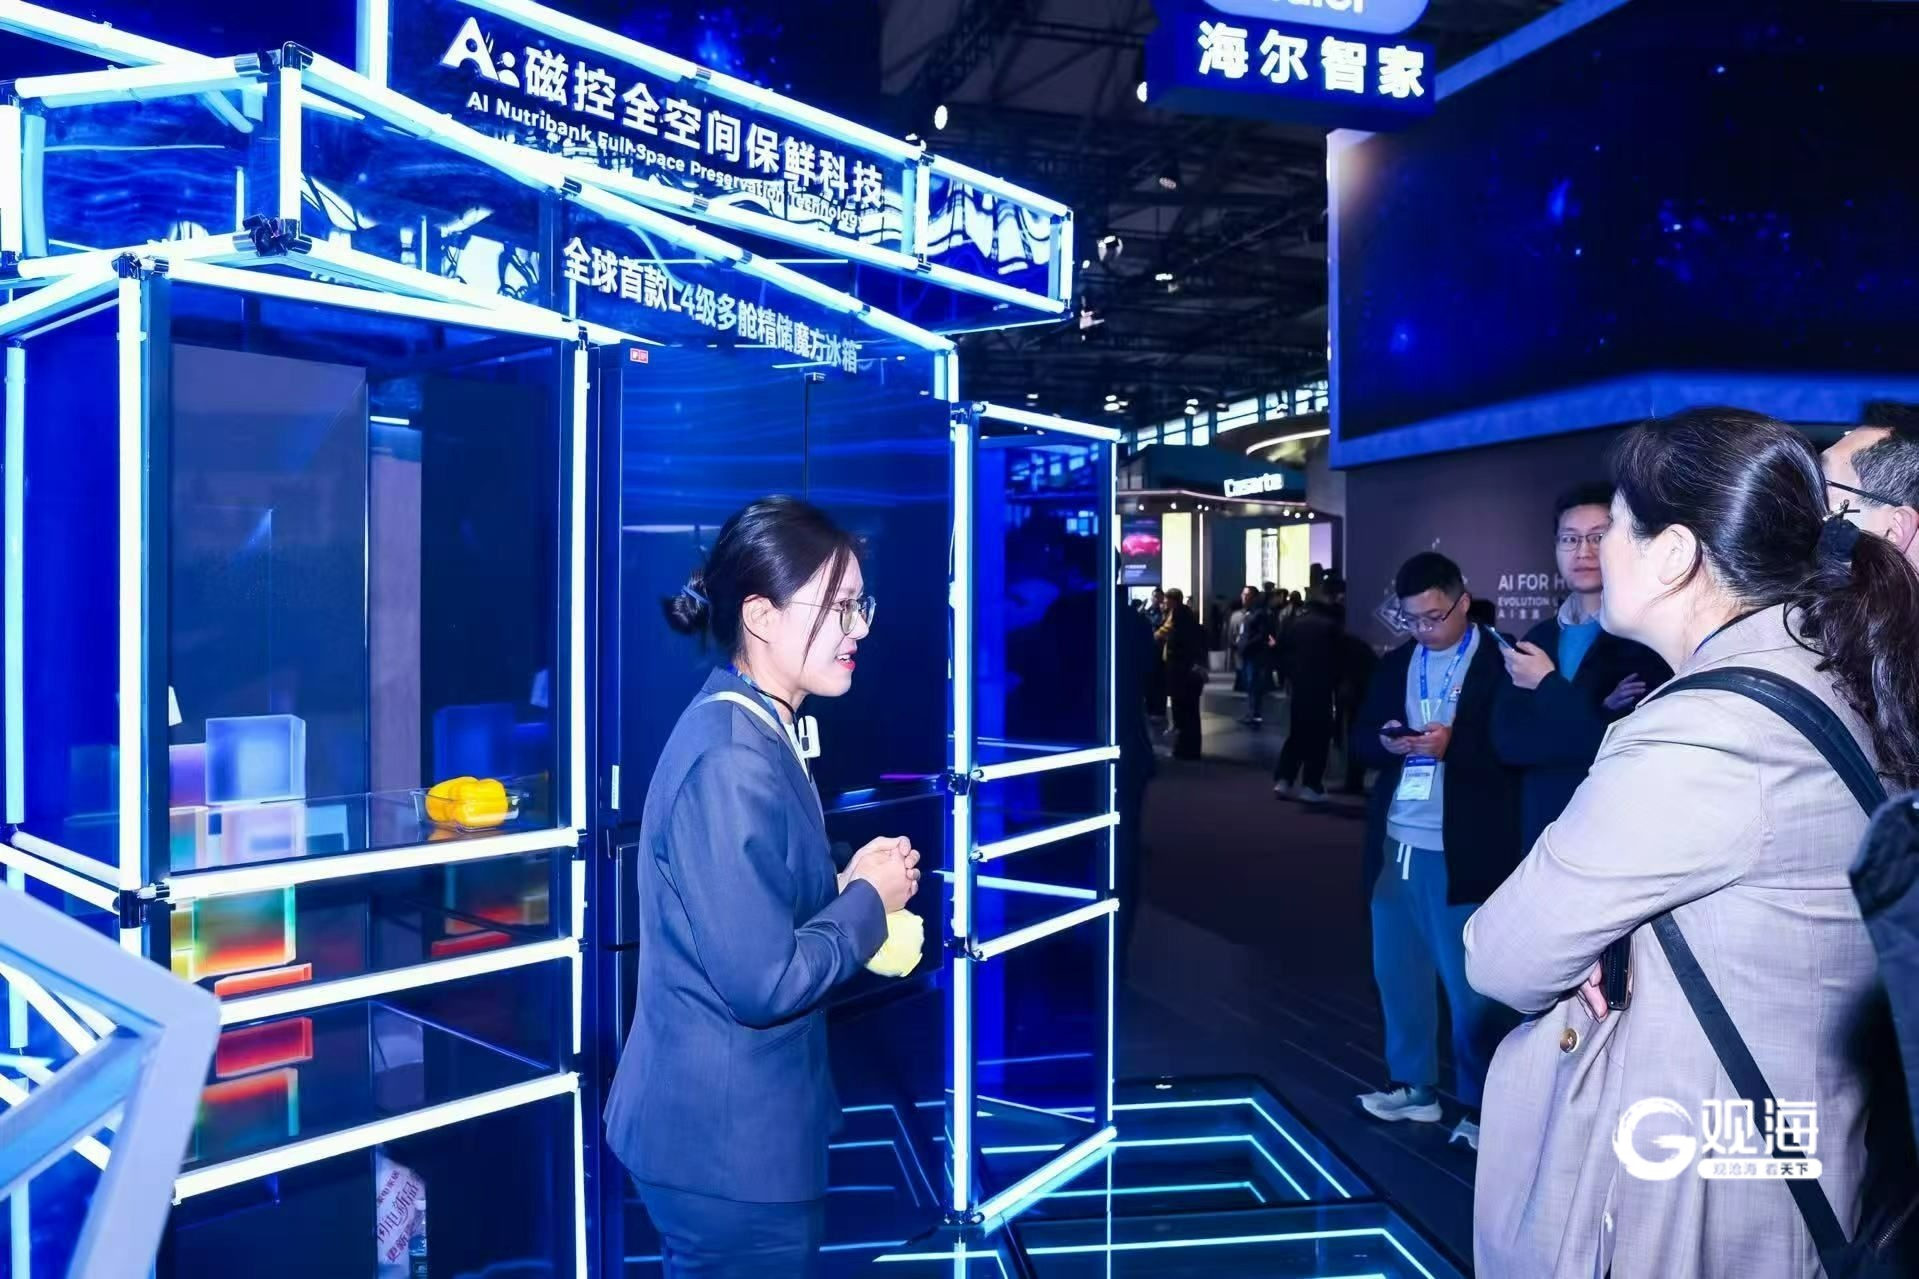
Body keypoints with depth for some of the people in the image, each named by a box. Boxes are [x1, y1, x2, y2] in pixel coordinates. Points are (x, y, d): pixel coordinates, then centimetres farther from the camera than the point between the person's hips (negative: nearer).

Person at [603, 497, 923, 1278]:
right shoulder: (734, 760, -25)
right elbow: (762, 981, -27)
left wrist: (849, 889, -1)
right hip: (729, 1140, -9)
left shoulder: (751, 732, 5)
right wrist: (869, 900, -14)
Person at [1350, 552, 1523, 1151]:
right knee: (1396, 971, 13)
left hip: (1461, 850, -5)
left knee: (1469, 984, 2)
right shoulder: (1395, 662, 12)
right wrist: (1385, 742, -11)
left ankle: (1480, 1105, 16)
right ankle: (1413, 1084, 27)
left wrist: (1452, 744, -25)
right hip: (1395, 843, 6)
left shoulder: (1499, 663, -5)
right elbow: (1360, 735, 11)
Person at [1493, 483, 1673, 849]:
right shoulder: (1537, 639, 8)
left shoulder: (1649, 635, -10)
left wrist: (1547, 684, -9)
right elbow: (1506, 739, -2)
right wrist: (1598, 714, -14)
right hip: (1542, 830, 5)